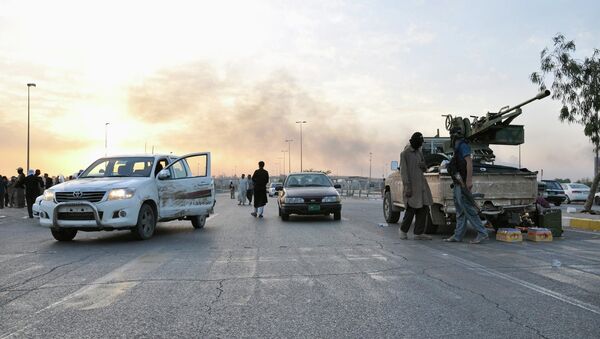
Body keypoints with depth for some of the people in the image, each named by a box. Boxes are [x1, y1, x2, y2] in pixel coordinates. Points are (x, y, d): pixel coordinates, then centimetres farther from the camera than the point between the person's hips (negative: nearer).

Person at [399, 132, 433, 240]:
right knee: (411, 209, -4)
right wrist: (407, 187, -19)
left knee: (424, 208, 3)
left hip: (421, 184, 8)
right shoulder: (405, 153, -6)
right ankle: (403, 230, 17)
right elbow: (403, 171, -12)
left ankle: (418, 233, 9)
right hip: (411, 185, -7)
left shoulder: (419, 152, 17)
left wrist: (423, 165, -1)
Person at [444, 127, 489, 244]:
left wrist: (469, 180, -25)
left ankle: (482, 233, -7)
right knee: (460, 212, 9)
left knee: (468, 209, -11)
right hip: (458, 185, 10)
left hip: (462, 184, -10)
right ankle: (458, 236, 12)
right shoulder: (458, 148, 20)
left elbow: (469, 162, -19)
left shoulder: (462, 145, -9)